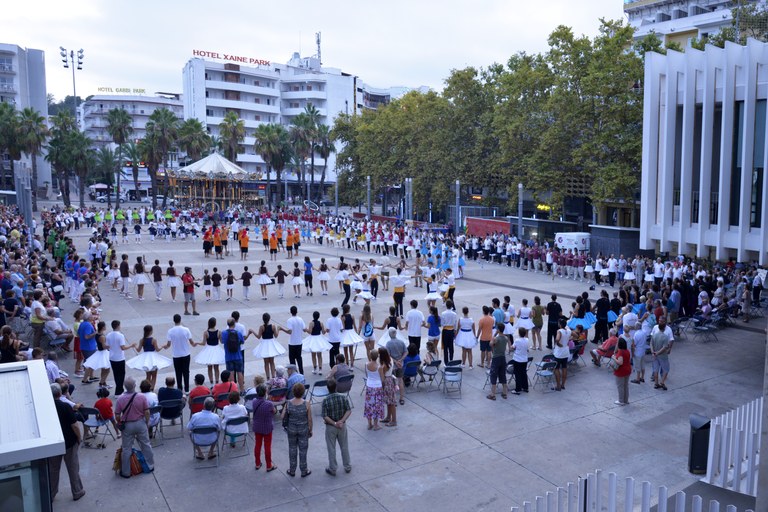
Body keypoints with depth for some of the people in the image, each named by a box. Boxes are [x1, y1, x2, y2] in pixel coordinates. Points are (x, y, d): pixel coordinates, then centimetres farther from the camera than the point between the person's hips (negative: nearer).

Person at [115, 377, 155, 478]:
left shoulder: (120, 399, -16)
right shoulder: (142, 397, -16)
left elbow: (117, 416, -9)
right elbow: (147, 412, -10)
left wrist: (120, 424, 11)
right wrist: (147, 423, 7)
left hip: (127, 425, -1)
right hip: (141, 423, 1)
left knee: (126, 449, 12)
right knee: (146, 445, 17)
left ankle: (126, 472, 21)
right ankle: (150, 466, 30)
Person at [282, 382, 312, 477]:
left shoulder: (288, 403, -17)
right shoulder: (307, 404, -21)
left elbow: (283, 416, -9)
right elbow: (309, 419, -13)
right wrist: (310, 430, 2)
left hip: (291, 429, 1)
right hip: (303, 430, -1)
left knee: (292, 449, 19)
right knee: (303, 450, 15)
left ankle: (292, 470, 32)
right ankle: (304, 471, 28)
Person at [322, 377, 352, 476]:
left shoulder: (325, 400, -20)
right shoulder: (343, 397, -12)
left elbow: (325, 417, -20)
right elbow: (349, 410, -13)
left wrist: (334, 423, -16)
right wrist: (341, 421, -17)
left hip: (330, 427, -2)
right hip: (342, 425, 3)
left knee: (331, 448, 12)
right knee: (344, 446, 18)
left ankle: (332, 469, 24)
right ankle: (347, 467, 31)